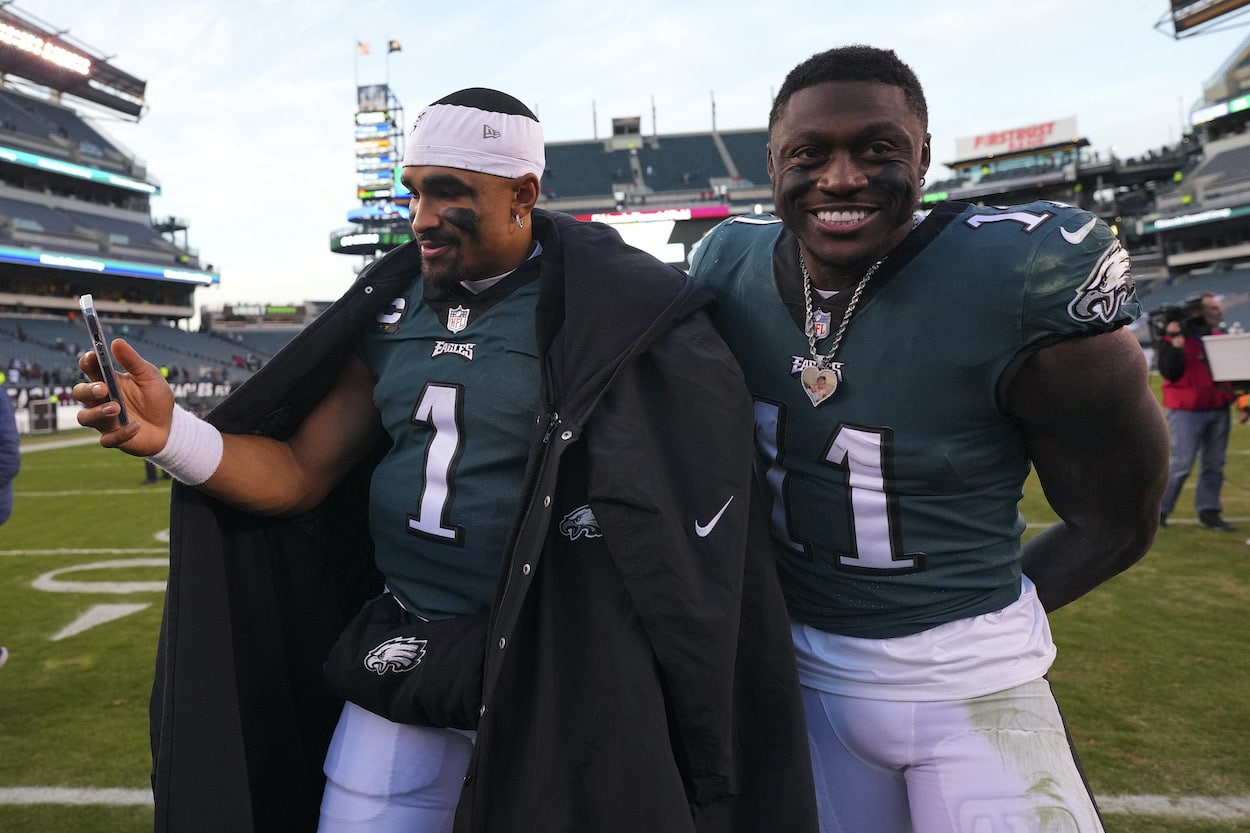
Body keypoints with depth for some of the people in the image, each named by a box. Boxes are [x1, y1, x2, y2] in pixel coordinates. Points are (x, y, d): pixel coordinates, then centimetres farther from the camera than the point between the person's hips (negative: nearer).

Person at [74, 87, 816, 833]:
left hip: (552, 674, -4)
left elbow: (660, 509, -12)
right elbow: (300, 474, 4)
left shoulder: (600, 311, -12)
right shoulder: (392, 308, 4)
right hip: (398, 658, 5)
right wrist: (172, 435, -11)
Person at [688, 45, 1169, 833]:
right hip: (800, 669, 4)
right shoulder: (731, 267, -7)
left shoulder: (1026, 282, -20)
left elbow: (1117, 522, -7)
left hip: (966, 685, -3)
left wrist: (979, 613, 1)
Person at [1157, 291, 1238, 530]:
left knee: (1214, 463, 8)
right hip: (1187, 411, -6)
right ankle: (1158, 508, 7)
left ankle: (1209, 510, 16)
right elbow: (1169, 373, -17)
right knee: (1182, 463, -6)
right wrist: (1176, 342, -23)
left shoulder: (1220, 335, 12)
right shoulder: (1174, 338, -7)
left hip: (1218, 410, 6)